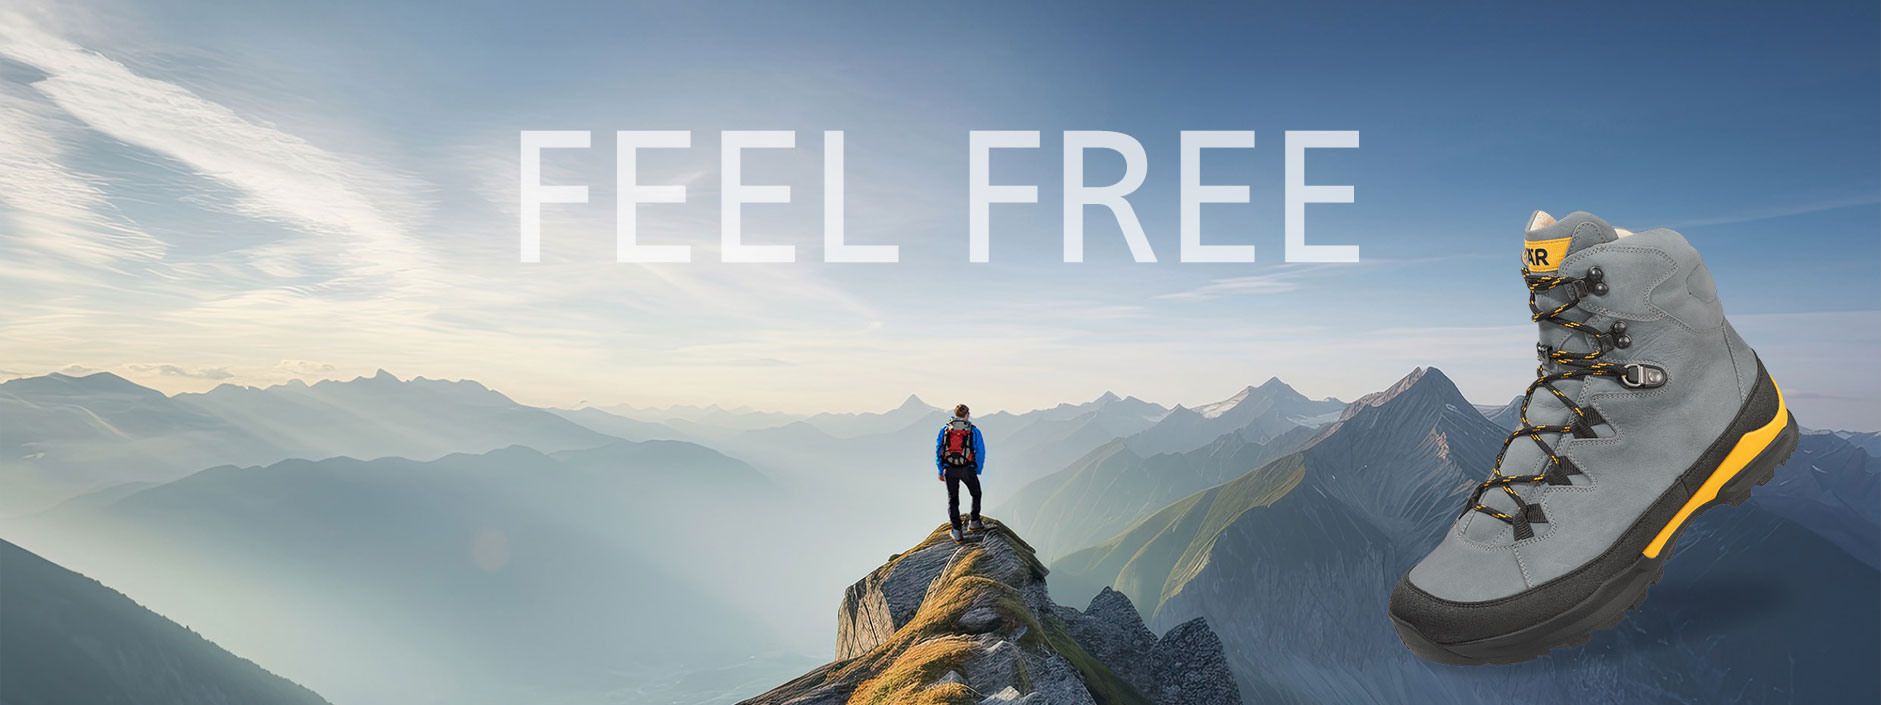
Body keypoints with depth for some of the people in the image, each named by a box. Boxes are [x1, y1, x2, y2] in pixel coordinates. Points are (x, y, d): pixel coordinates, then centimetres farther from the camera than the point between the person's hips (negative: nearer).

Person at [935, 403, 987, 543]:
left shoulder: (944, 429, 6)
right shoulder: (974, 431, 1)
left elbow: (938, 451, 6)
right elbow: (980, 452, 1)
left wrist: (940, 471, 13)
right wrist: (977, 471, 11)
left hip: (949, 470, 1)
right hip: (968, 469, -1)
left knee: (952, 499, 11)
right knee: (976, 494, 23)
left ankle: (957, 532, 5)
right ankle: (974, 523, 25)